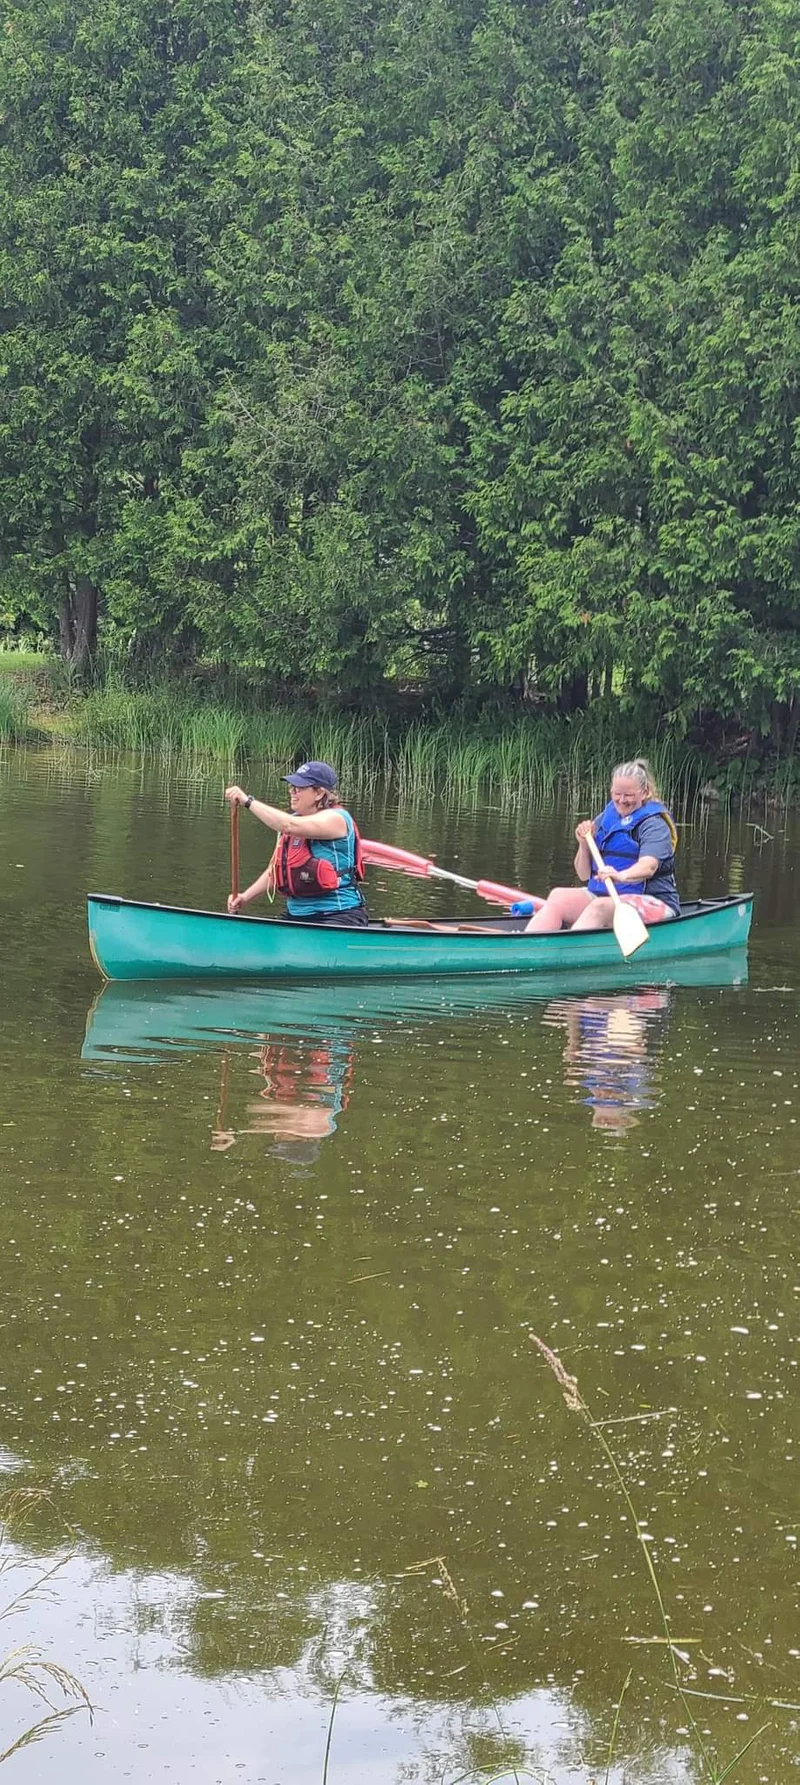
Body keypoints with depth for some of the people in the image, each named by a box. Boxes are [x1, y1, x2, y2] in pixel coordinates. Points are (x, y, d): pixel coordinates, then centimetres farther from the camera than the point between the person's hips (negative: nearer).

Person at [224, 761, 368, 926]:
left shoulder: (336, 819, -12)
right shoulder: (292, 820, 15)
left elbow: (288, 826, -29)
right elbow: (275, 870, 19)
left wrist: (248, 801, -25)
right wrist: (246, 897, 6)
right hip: (296, 915, 8)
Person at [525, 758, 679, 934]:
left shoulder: (655, 824, -6)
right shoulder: (604, 820, 13)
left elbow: (649, 866, -26)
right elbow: (584, 875, 14)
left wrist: (621, 876, -47)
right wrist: (584, 845, -6)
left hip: (651, 902, -6)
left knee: (600, 907, -35)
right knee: (558, 896, -19)